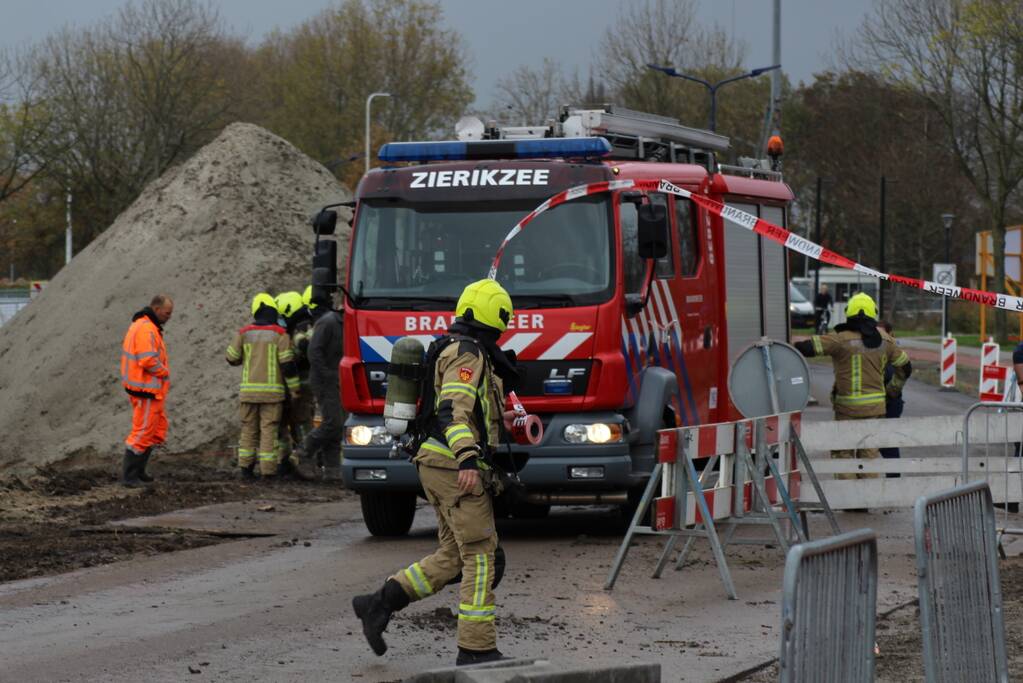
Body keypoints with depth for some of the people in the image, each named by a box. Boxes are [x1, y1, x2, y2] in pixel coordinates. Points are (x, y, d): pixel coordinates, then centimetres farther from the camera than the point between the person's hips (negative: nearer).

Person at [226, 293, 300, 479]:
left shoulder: (244, 333, 4)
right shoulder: (280, 335, -6)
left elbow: (232, 358, 11)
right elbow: (288, 364, -8)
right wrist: (294, 389, -1)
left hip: (248, 389, 3)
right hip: (272, 390, -3)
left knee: (249, 429, 13)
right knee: (269, 429, 0)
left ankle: (245, 466, 10)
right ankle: (267, 469, -3)